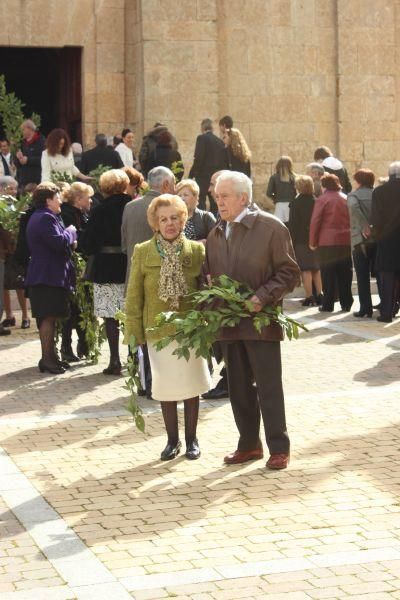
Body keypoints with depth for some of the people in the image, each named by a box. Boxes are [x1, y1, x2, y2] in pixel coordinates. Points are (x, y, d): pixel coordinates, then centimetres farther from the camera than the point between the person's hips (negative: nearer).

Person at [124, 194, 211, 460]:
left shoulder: (196, 250, 0)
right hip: (158, 329, 0)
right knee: (166, 387, 6)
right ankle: (172, 439, 21)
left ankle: (191, 439, 21)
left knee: (192, 385, 6)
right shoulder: (142, 252, -1)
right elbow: (134, 296, 1)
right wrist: (134, 332, -3)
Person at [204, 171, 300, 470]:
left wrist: (262, 298, -19)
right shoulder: (215, 235, 11)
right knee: (239, 388, 12)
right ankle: (249, 444, 23)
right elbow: (209, 275, 19)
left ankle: (279, 448, 8)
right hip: (228, 322, 6)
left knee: (269, 388, -1)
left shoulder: (271, 227, -8)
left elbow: (289, 273, -8)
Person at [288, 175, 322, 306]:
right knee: (316, 268, 14)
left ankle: (309, 297, -6)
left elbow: (292, 224, -9)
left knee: (306, 269, -3)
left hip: (301, 240, -5)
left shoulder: (296, 203, -9)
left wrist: (291, 241, -4)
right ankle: (319, 295, 15)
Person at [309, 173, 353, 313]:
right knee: (345, 275, 8)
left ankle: (328, 304, 0)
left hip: (328, 242, -4)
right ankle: (346, 304, 9)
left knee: (328, 275, 1)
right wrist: (350, 236, 13)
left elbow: (315, 222, -7)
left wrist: (313, 242, -1)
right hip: (346, 242, 4)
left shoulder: (322, 200, -4)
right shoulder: (346, 199, 12)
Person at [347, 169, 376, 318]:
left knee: (363, 277, 0)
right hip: (379, 239, 4)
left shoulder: (353, 195, -3)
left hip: (361, 240, -4)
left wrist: (364, 227, -22)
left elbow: (354, 207, -25)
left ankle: (365, 308, -3)